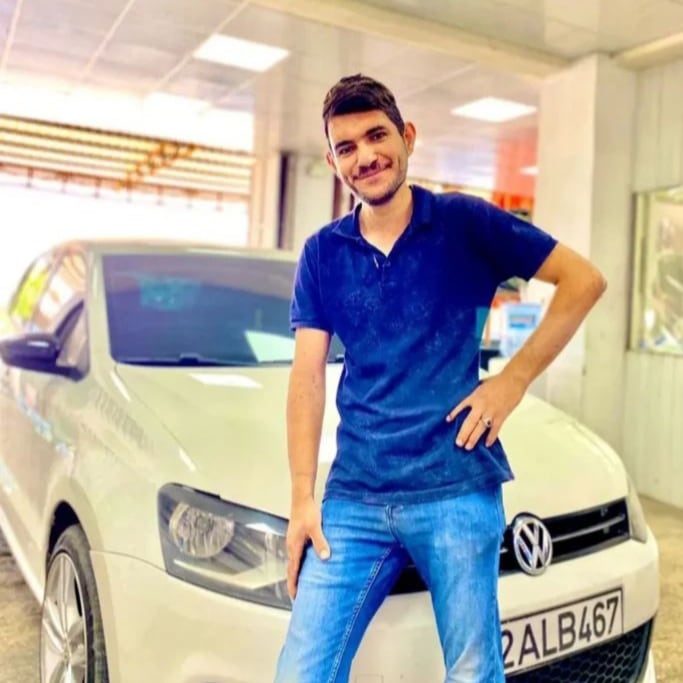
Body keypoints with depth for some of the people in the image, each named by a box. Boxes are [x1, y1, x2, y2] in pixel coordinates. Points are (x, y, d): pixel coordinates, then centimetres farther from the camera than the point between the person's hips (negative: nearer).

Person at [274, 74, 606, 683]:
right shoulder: (322, 253, 8)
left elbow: (584, 280, 1)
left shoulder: (465, 223, -1)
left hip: (457, 492, -2)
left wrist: (514, 380, -6)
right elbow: (308, 375, 4)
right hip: (353, 497, 3)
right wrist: (302, 497, -1)